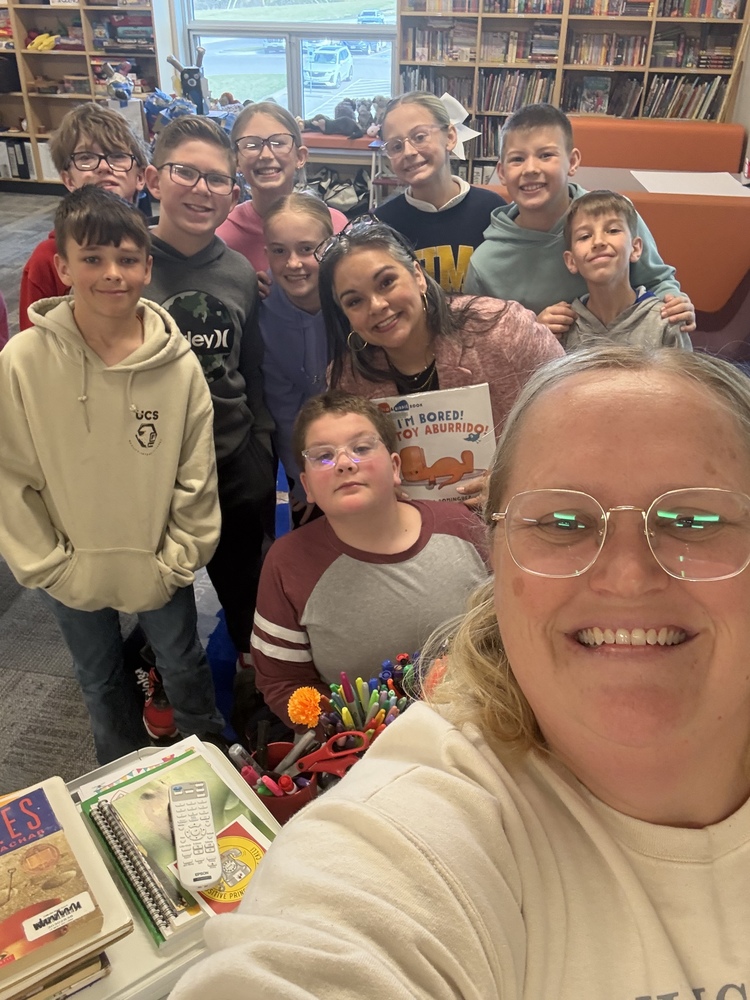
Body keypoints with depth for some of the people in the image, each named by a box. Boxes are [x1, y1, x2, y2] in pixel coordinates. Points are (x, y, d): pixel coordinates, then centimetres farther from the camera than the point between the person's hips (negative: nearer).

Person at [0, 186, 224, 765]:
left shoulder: (178, 363, -15)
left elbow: (197, 476, -8)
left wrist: (177, 560, -8)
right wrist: (46, 565, -9)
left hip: (160, 568, -1)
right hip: (71, 574, 1)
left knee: (183, 664, 21)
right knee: (100, 679, 23)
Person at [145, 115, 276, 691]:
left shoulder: (241, 274, 0)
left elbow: (253, 374, 8)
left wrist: (263, 456, 8)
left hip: (238, 464, 3)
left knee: (246, 584, 21)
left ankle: (253, 662, 51)